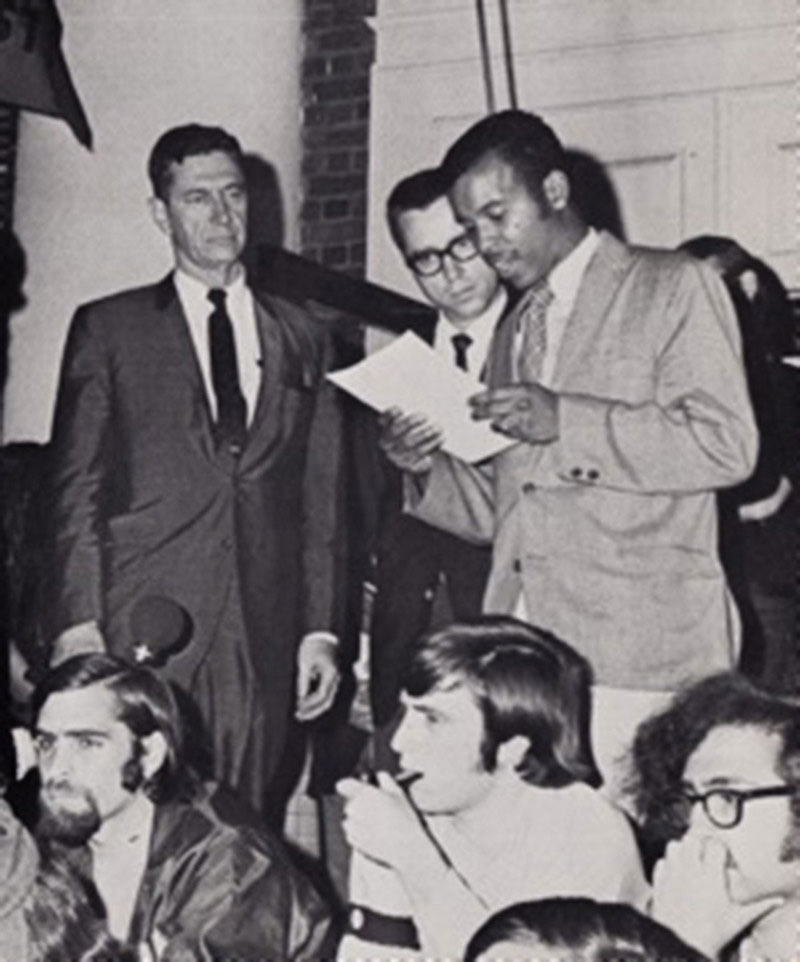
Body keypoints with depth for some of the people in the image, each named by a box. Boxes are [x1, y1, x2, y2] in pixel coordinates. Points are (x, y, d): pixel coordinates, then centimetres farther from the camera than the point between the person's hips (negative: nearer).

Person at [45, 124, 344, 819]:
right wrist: (76, 626, -6)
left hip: (263, 639, 2)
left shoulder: (302, 339, 16)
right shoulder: (108, 329, 9)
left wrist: (321, 629, 7)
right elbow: (76, 488, 3)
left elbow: (320, 498, 14)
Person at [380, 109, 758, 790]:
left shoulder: (672, 287, 4)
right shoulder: (513, 331, 24)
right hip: (523, 660, 5)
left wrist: (565, 421, -14)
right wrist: (429, 469, 3)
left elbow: (726, 444, -9)